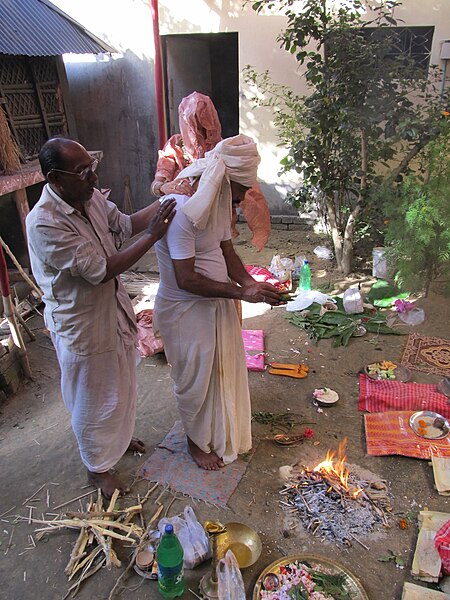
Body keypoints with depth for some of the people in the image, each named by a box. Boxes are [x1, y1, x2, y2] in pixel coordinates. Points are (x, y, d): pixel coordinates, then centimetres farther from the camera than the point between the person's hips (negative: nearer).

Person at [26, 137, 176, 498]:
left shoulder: (90, 197, -7)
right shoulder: (45, 223, -30)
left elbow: (124, 225, 7)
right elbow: (100, 270, -30)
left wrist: (168, 200, -4)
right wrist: (153, 235, -28)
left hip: (113, 311, 8)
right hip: (82, 327, -8)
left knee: (120, 385, 27)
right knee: (93, 400, 13)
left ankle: (120, 436, 55)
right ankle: (98, 467, 39)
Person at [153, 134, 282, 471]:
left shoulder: (219, 203, -1)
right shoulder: (182, 210, -29)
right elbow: (186, 280, -30)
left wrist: (251, 284, -11)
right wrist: (241, 293, -27)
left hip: (217, 303, 8)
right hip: (187, 311, -8)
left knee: (224, 371, 22)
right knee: (196, 380, 11)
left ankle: (225, 432, 47)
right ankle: (197, 442, 37)